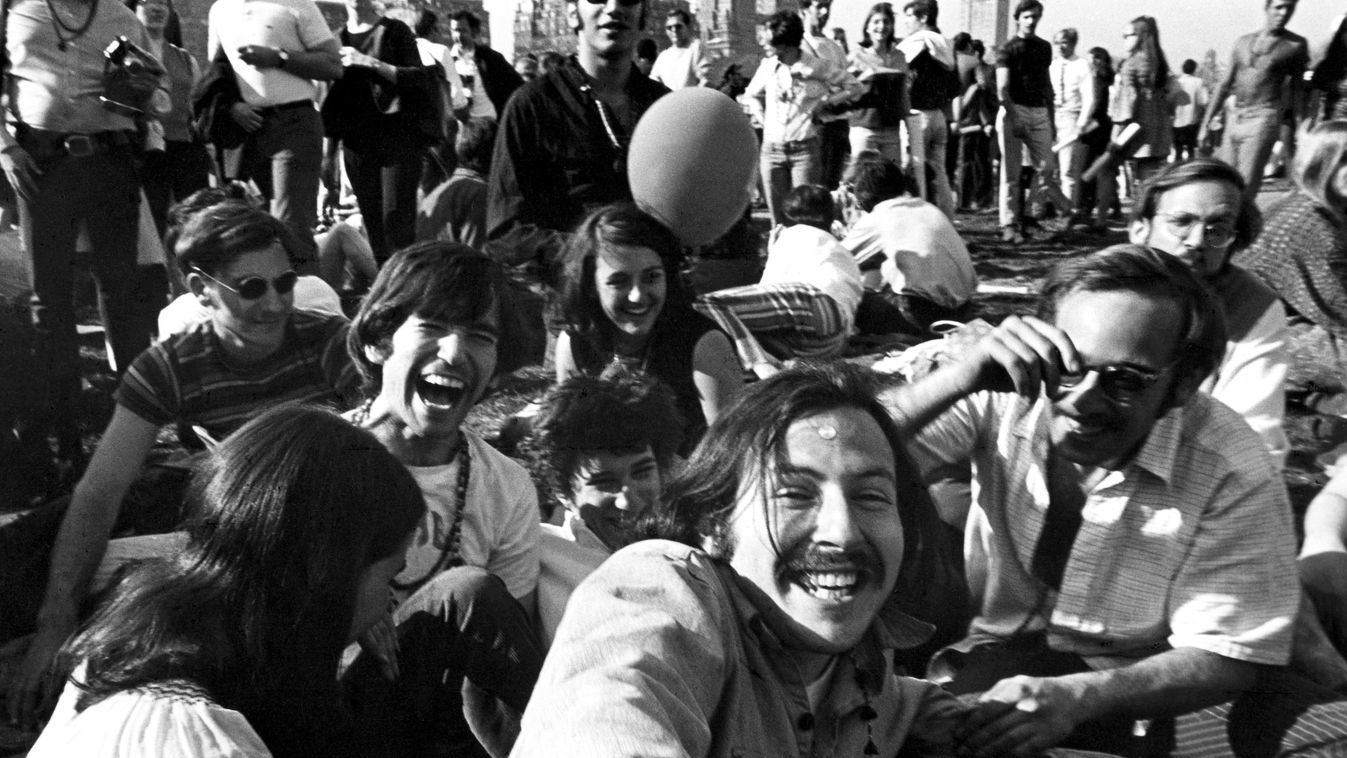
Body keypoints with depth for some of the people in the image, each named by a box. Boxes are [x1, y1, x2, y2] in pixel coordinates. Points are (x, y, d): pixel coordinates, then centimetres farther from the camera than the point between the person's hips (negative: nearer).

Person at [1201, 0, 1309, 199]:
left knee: (1246, 185, -13)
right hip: (1234, 118, 4)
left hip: (1264, 119, -4)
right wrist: (1207, 121, 10)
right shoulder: (1243, 42, 11)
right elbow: (1225, 85, 15)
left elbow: (1297, 89, 8)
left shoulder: (1296, 45, 1)